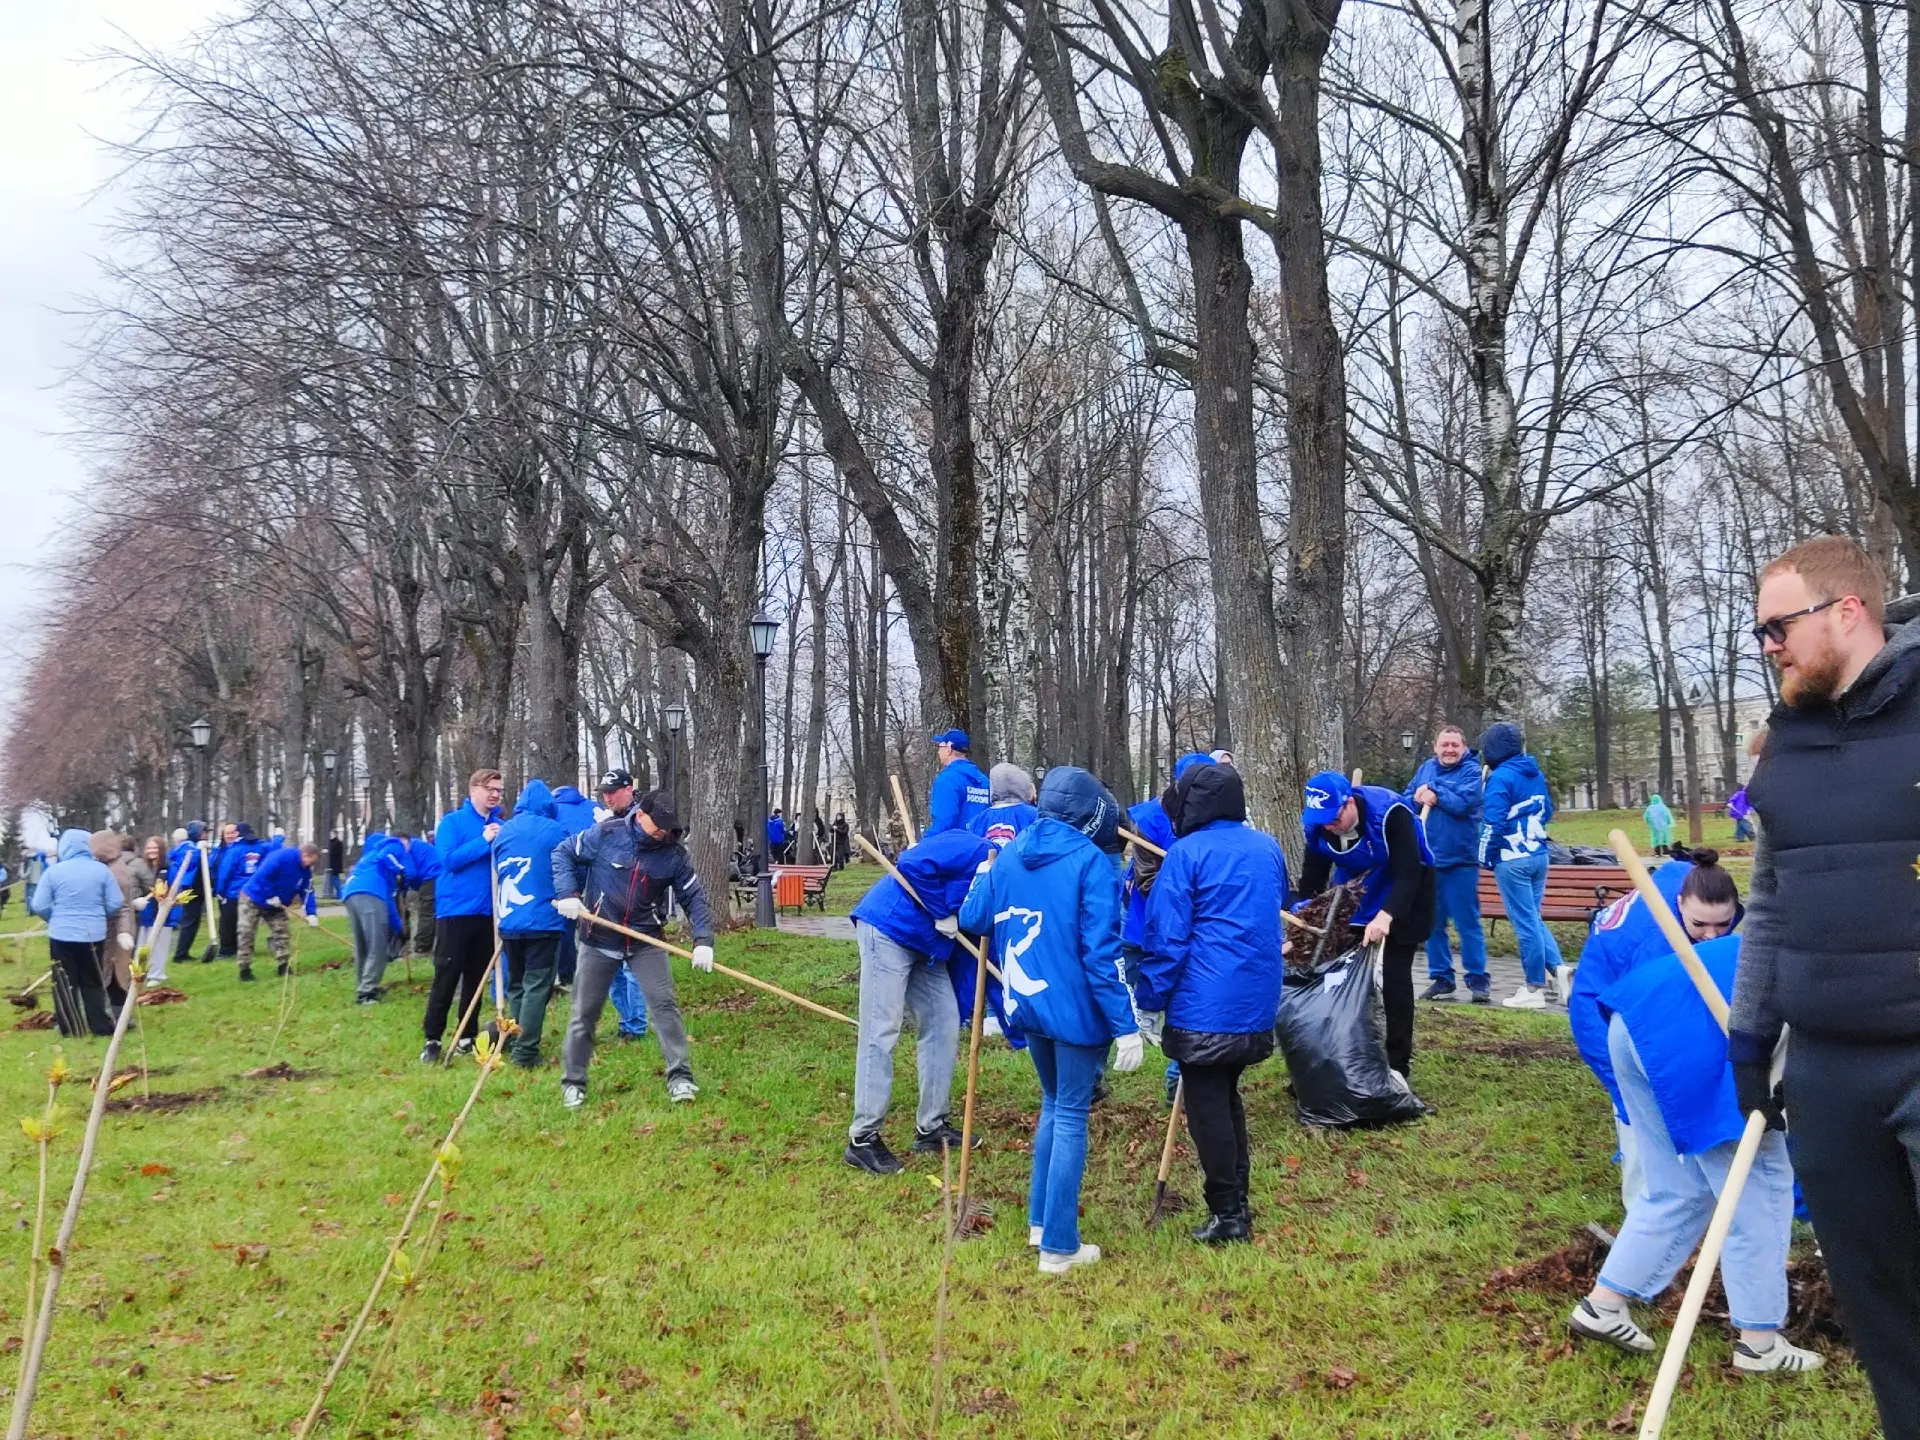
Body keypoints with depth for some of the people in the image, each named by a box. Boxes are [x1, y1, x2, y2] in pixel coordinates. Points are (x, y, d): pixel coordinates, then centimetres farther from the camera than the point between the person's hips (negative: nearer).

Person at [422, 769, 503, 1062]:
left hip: (487, 913, 4)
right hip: (456, 910, -4)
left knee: (476, 978, 11)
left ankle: (467, 1036, 20)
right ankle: (432, 1039, 5)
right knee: (446, 977, -3)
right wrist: (483, 841, -17)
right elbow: (449, 859, -15)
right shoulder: (452, 821, -3)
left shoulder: (500, 827, 8)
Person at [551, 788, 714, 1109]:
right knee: (584, 1012, 8)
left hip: (646, 941, 1)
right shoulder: (606, 834, -12)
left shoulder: (674, 853, -7)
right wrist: (567, 893, -16)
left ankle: (680, 1077, -1)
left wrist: (703, 940, -14)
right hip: (599, 939, -1)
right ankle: (573, 1082, 23)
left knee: (664, 1004, -8)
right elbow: (563, 853, -2)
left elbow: (693, 897, -2)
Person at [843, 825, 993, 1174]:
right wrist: (943, 914, -19)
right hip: (888, 929, -10)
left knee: (943, 1027, 8)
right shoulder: (975, 849, -16)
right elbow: (913, 864, -27)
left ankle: (931, 1128, 18)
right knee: (881, 1032, -9)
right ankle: (862, 1139, -4)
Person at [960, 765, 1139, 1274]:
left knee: (1053, 1104, 23)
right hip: (1075, 1008, -6)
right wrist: (1125, 1025, -16)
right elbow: (1100, 952, -19)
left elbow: (973, 919, 11)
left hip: (1028, 1003, 6)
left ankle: (1040, 1220, 28)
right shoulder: (1091, 862, -14)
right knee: (1071, 1117, 3)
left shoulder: (1010, 854, 4)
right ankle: (1058, 1247, 7)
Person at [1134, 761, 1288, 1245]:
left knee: (1207, 1105, 4)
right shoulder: (1268, 848, 9)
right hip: (1258, 1003, 7)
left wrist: (1150, 1003, -5)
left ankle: (1227, 1214, 9)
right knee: (1226, 1096, 21)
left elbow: (1166, 937, -12)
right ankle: (1237, 1198, 27)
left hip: (1204, 1005, -7)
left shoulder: (1187, 853, -11)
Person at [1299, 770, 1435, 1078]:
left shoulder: (1390, 813, -34)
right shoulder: (1317, 824, -19)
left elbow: (1408, 874, -37)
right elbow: (1311, 881, -11)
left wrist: (1386, 915, -52)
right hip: (1354, 899, 5)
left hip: (1402, 898, -5)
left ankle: (1397, 1064, 3)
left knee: (1394, 977, -8)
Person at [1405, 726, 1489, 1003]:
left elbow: (1464, 803, -20)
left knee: (1468, 923, -2)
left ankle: (1478, 980, 6)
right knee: (1432, 923, 10)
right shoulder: (1425, 769, 13)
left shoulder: (1471, 771, -4)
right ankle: (1440, 977, 20)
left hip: (1459, 861, -5)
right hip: (1426, 859, 5)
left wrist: (1433, 793, -10)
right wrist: (1418, 799, -12)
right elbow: (1406, 802, 9)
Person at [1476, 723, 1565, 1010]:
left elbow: (1494, 823, -18)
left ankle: (1534, 989, 6)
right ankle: (1557, 968, 3)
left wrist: (1486, 857, -6)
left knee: (1525, 923, -1)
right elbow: (1547, 812, 20)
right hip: (1539, 855, 8)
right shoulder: (1536, 774, 10)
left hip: (1512, 861, -7)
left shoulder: (1501, 778, -14)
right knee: (1533, 919, 18)